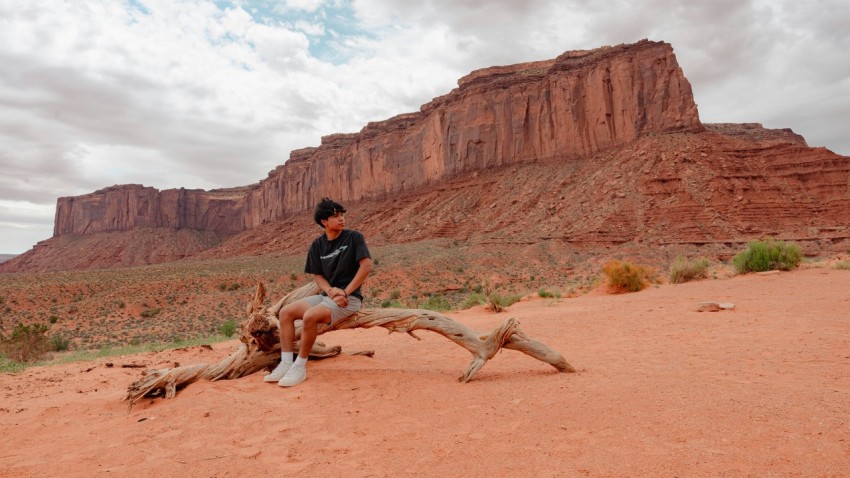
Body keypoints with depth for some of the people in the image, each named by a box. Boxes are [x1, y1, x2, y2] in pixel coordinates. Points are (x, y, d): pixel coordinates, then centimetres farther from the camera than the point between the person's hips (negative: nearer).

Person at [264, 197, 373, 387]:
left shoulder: (353, 237, -7)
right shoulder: (317, 245, 7)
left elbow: (366, 266, -15)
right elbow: (318, 276, 6)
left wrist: (345, 292, -18)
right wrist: (331, 291, -15)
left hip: (349, 298, -6)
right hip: (326, 295, 7)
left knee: (310, 316, -28)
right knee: (286, 312, -5)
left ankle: (300, 367, -13)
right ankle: (286, 364, -5)